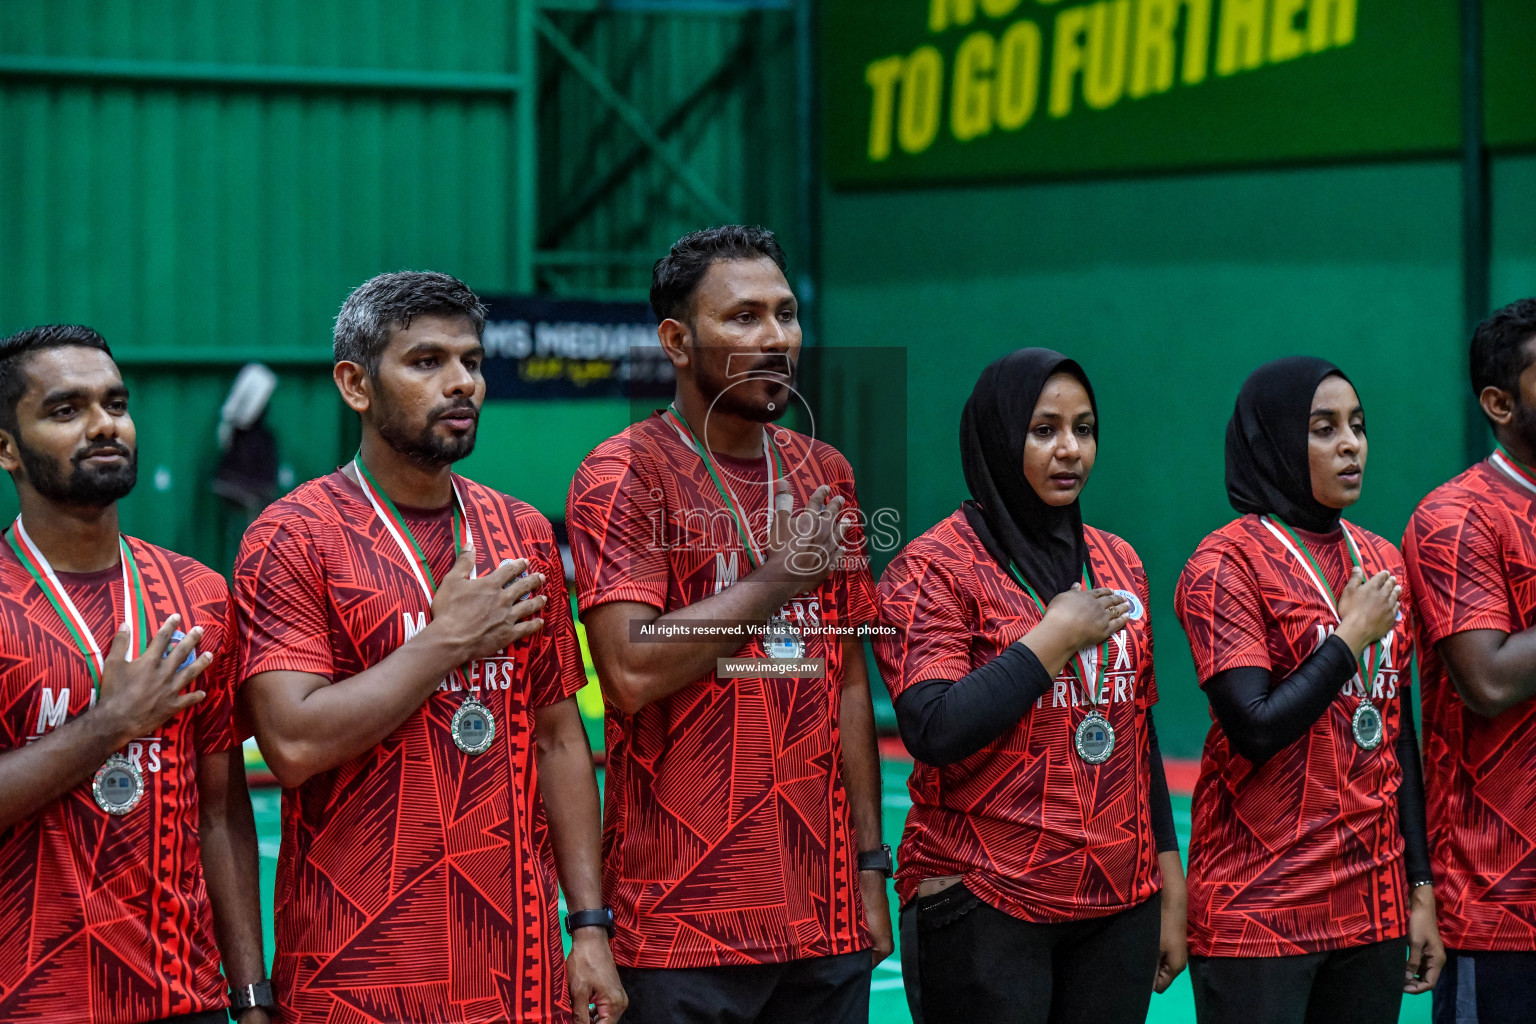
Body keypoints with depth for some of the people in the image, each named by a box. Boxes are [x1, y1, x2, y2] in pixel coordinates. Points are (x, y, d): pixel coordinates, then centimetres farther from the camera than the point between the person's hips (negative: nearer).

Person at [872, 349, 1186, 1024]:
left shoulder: (1118, 563, 12)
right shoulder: (934, 568, -6)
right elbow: (934, 732, -19)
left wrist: (1171, 889, 14)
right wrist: (1056, 637, -14)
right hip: (984, 912, -5)